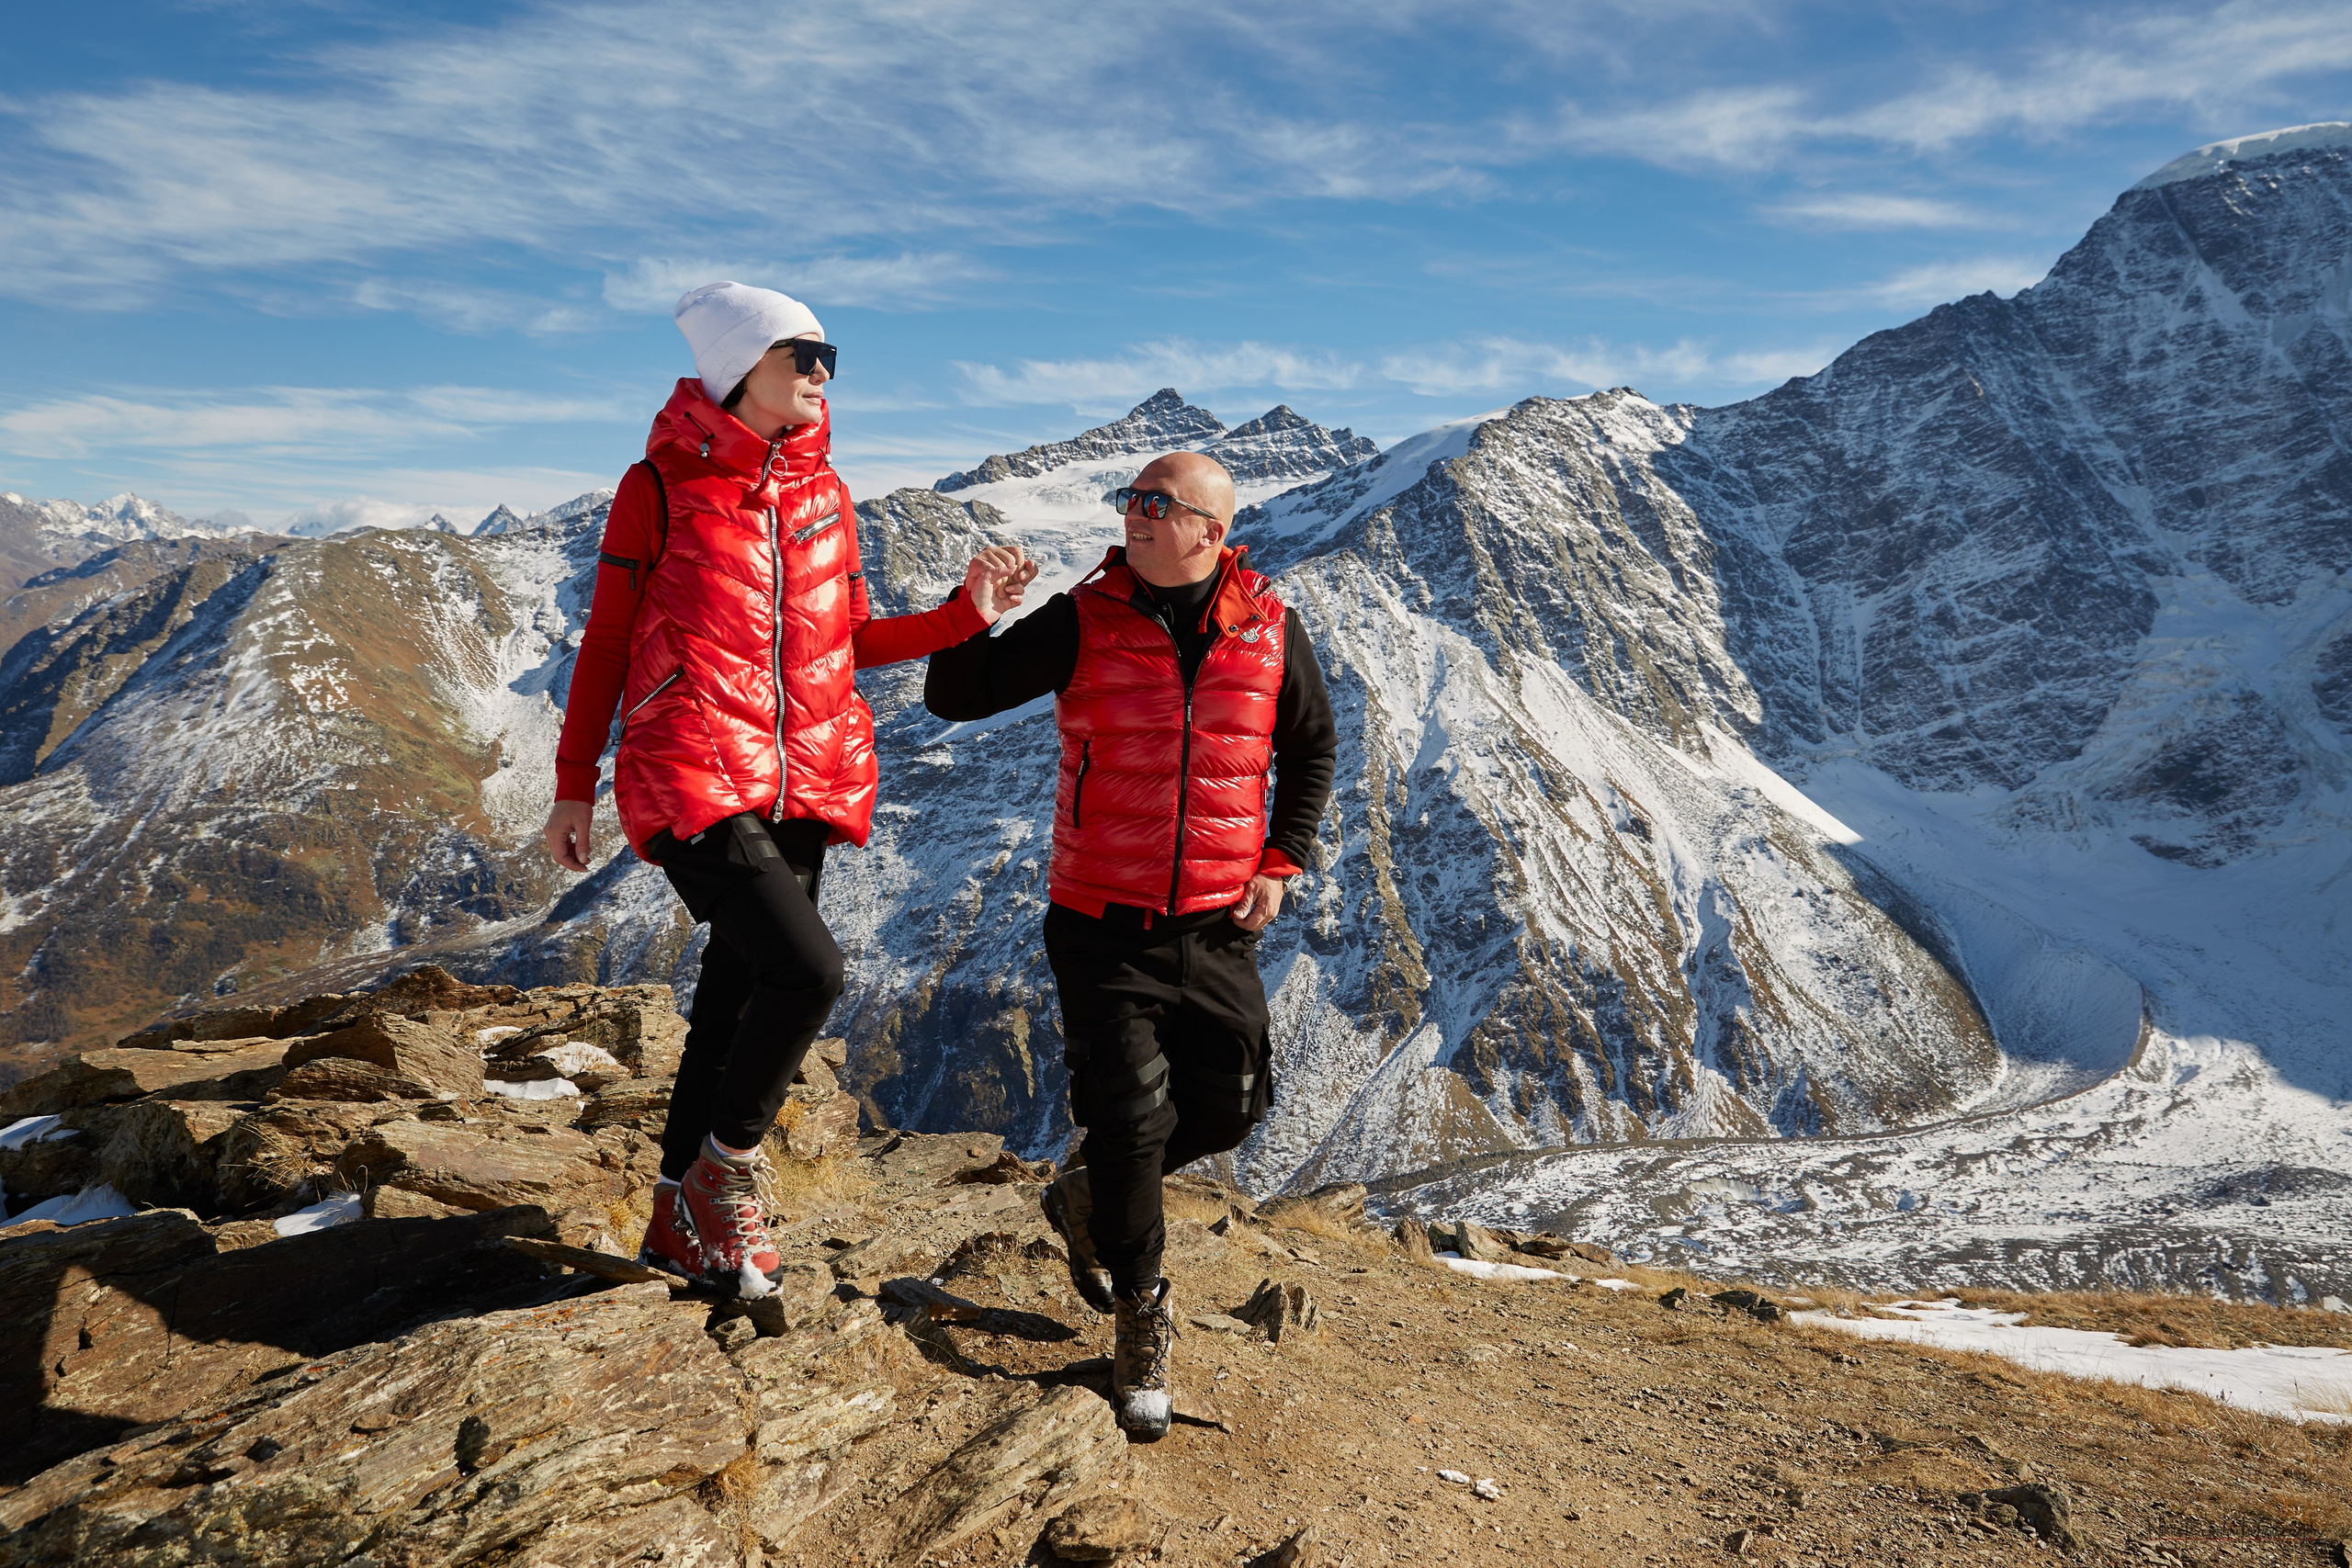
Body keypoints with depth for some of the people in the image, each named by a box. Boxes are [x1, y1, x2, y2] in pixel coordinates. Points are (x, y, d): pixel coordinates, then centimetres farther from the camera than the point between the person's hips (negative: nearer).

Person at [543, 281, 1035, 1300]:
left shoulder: (822, 490, 12)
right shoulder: (662, 484, -2)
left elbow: (848, 639, 16)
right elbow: (605, 641, 3)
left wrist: (964, 614, 3)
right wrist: (573, 785, 4)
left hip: (801, 790, 6)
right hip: (690, 784, -5)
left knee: (736, 998, 12)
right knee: (808, 969, -21)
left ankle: (681, 1223, 28)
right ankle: (727, 1165, 4)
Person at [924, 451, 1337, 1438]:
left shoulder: (1267, 629, -1)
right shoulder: (1084, 622, -7)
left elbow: (1311, 745, 14)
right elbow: (953, 697, -4)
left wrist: (1281, 863, 5)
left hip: (1216, 923, 3)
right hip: (1103, 921, -3)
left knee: (1230, 1104, 7)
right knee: (1130, 1114, -4)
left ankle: (1090, 1198, 35)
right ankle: (1143, 1317, 19)